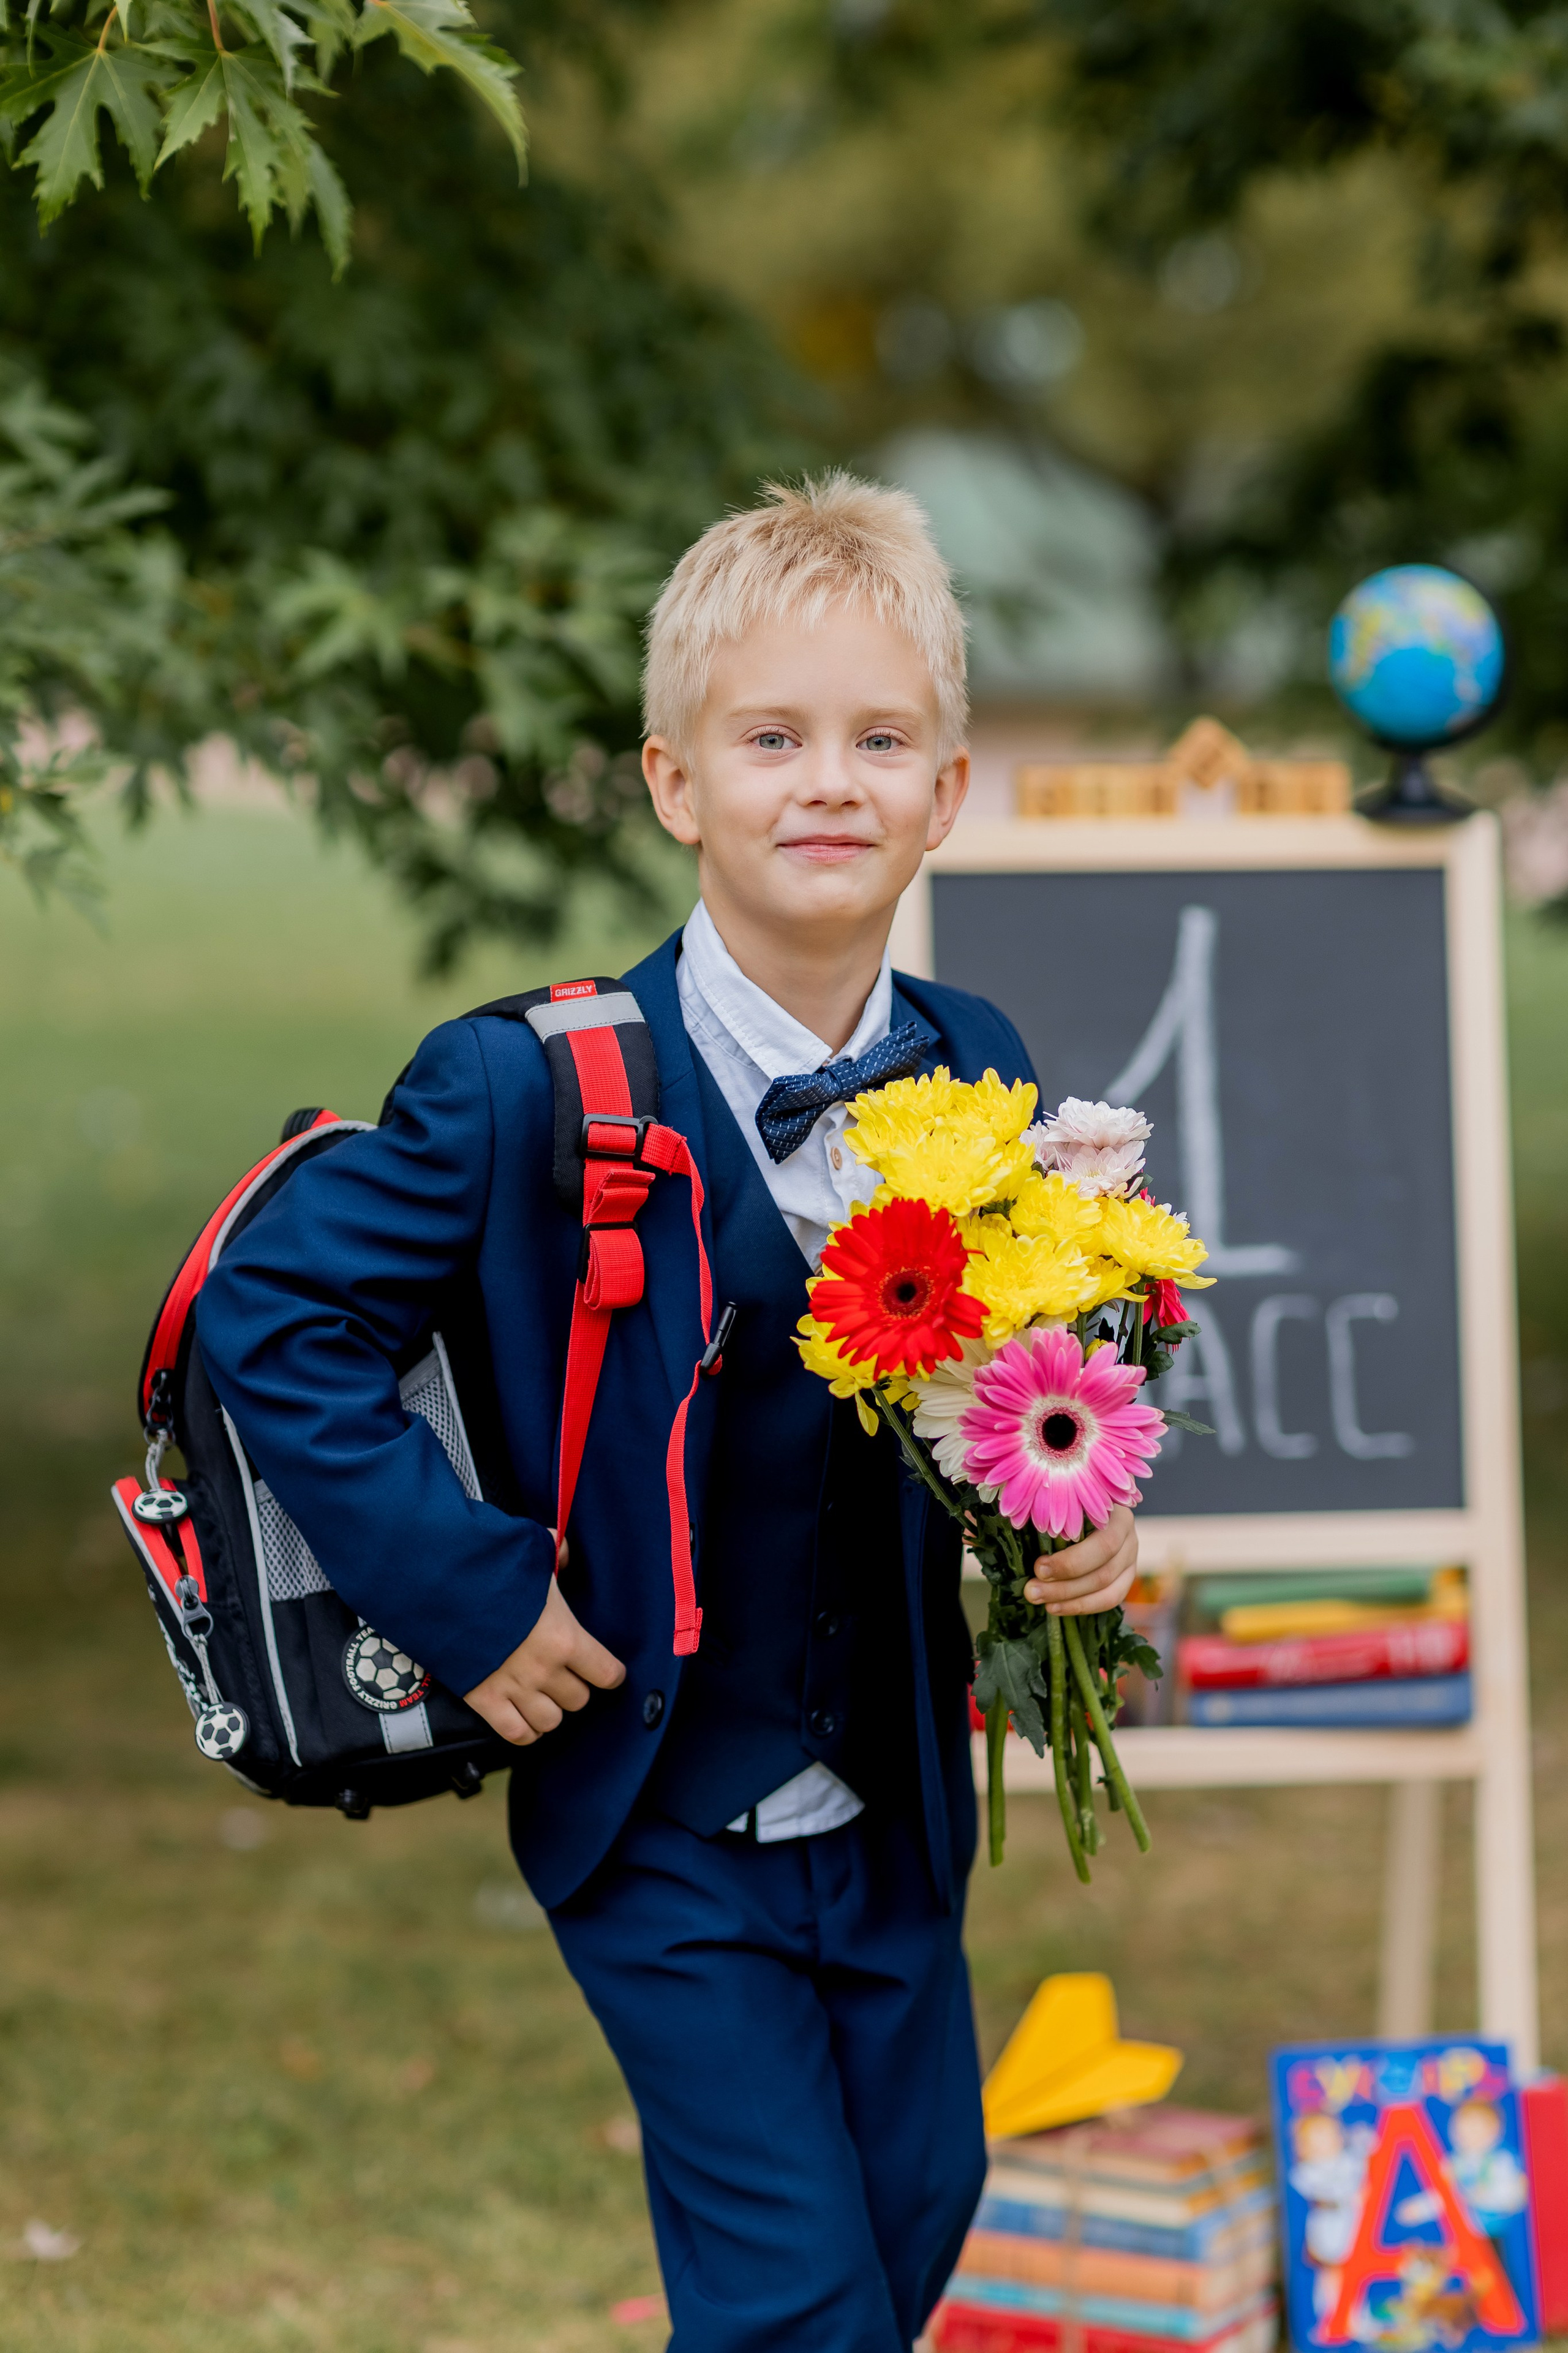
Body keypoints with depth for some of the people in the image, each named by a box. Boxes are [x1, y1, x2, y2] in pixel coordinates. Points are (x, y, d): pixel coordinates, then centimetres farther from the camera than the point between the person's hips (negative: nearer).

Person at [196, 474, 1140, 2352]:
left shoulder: (978, 1074, -3)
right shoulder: (532, 1090, -18)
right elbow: (271, 1310, -14)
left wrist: (1078, 1516, -10)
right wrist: (464, 1587, -17)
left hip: (894, 1811, 5)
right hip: (662, 1824, -5)